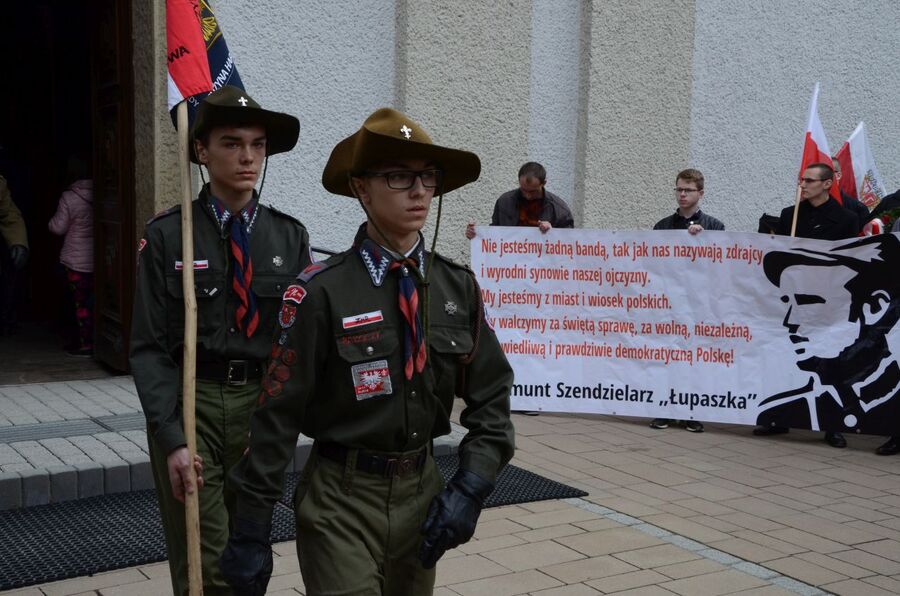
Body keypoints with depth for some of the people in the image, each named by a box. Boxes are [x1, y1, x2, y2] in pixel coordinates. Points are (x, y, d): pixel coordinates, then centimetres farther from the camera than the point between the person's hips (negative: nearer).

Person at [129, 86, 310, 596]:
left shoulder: (290, 237, 1)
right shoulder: (167, 236, -5)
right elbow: (150, 346, -5)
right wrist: (171, 437, -14)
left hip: (264, 402, 3)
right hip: (190, 402, -2)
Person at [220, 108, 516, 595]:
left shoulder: (458, 288, -1)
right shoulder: (322, 292, -15)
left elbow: (491, 396, 5)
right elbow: (278, 415, -12)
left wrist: (471, 487, -8)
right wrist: (251, 531, -10)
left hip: (423, 493, 5)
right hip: (342, 501, -5)